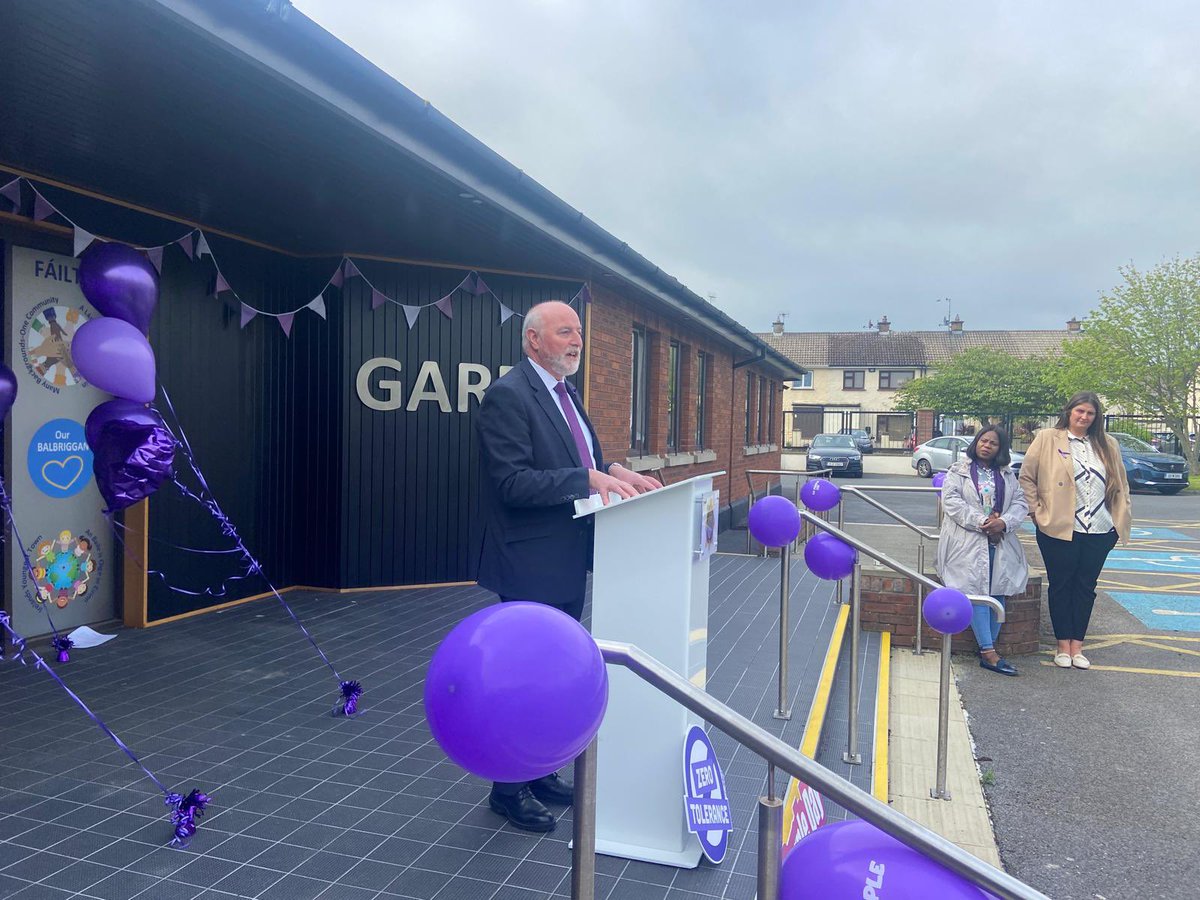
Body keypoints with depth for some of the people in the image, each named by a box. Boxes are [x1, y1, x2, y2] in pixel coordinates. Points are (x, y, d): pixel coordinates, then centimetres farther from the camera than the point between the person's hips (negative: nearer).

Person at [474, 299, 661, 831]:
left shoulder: (563, 393, 14)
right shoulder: (507, 396, -16)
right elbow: (512, 483, -24)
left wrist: (615, 472, -1)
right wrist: (589, 479, -28)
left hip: (566, 564, 9)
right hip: (531, 567, -9)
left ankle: (541, 774, 35)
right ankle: (509, 789, 20)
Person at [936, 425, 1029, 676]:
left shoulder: (1007, 475, 18)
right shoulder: (958, 471, 7)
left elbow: (1020, 504, 8)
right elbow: (951, 501, -7)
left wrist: (1004, 522, -13)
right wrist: (981, 522, -15)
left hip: (1000, 541, 4)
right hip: (968, 542, -4)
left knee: (997, 591, -9)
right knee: (977, 591, -16)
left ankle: (989, 645, -1)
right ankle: (988, 652, -17)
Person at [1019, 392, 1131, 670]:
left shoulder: (1107, 445, 13)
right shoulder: (1047, 438, 0)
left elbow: (1121, 485, 18)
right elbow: (1026, 477, 0)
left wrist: (1122, 519, 9)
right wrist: (1036, 511, -5)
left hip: (1099, 532, 4)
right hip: (1059, 529, -4)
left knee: (1086, 587, 9)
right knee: (1061, 586, 5)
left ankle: (1077, 646, 18)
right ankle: (1063, 646, 15)